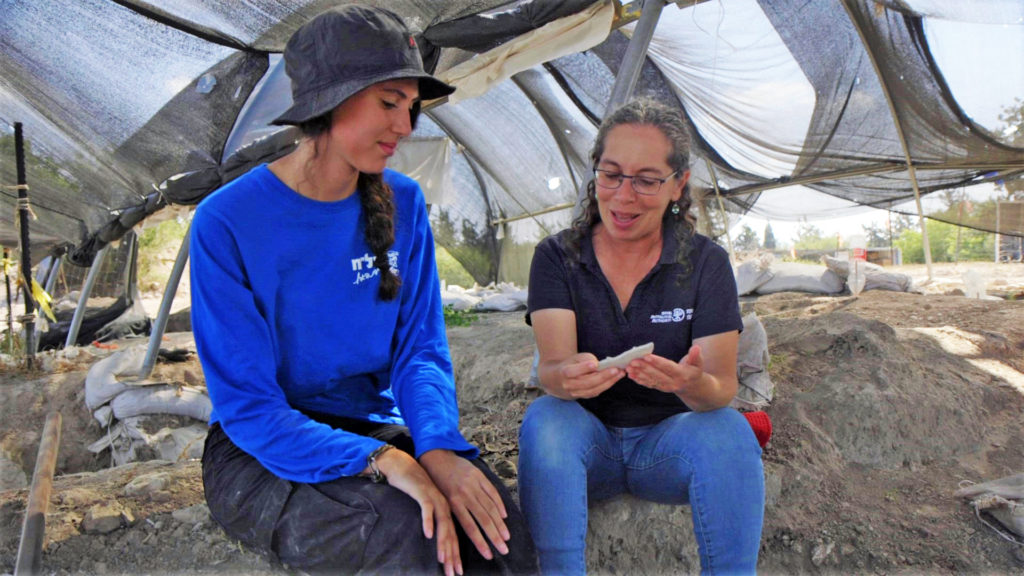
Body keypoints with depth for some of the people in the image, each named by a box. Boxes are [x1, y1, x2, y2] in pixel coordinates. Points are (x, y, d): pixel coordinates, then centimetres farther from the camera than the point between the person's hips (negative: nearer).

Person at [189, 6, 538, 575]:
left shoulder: (403, 203, -1)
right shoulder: (227, 223, -14)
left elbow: (420, 347, -1)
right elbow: (247, 404, -16)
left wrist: (437, 447, -22)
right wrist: (384, 462, -30)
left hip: (376, 426, 4)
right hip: (263, 453, -3)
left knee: (495, 522, -24)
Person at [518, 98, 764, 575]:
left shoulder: (706, 262, -5)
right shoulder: (557, 256, -5)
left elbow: (723, 384, -13)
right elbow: (550, 365, -18)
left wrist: (695, 384, -39)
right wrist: (568, 375, -43)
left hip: (669, 444, 1)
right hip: (585, 440, 0)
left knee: (728, 429, -30)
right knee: (545, 415, -31)